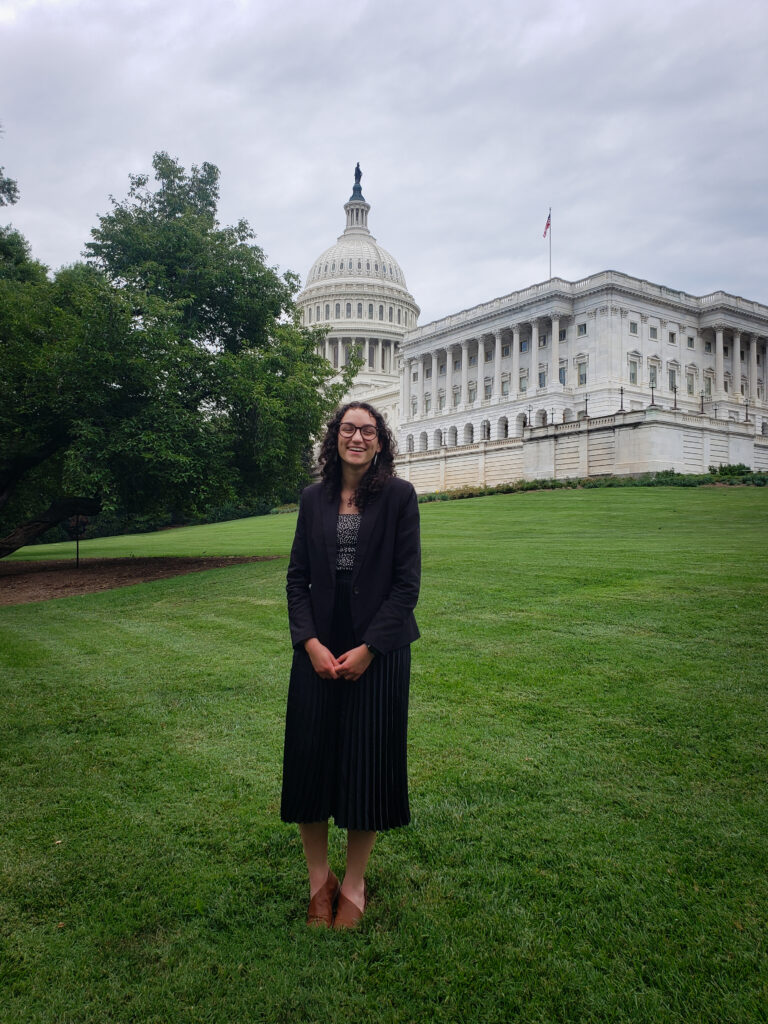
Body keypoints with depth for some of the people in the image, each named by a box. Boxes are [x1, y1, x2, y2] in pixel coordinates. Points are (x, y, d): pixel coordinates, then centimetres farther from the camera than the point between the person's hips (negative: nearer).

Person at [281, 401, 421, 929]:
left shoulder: (399, 495, -4)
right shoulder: (314, 498, 6)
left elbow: (407, 582, -7)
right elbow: (297, 577, 5)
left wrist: (368, 649, -12)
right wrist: (311, 643, -7)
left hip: (378, 651, -2)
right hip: (318, 649, 3)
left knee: (367, 765, 7)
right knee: (310, 760, 7)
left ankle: (354, 884, 28)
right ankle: (319, 879, 30)